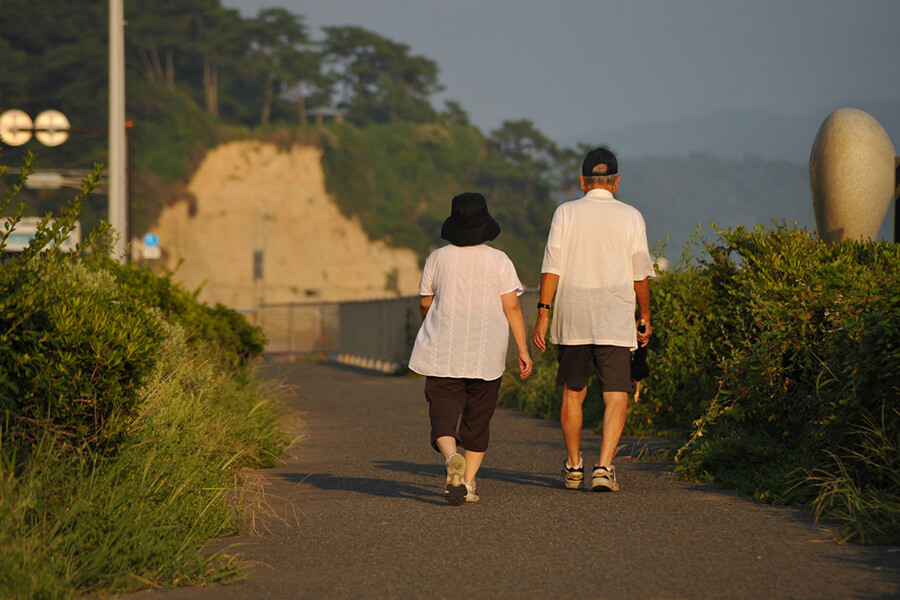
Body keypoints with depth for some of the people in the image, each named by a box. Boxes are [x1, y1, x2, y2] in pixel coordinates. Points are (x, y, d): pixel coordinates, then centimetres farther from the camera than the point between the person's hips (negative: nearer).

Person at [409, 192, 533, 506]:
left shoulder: (438, 258, 1)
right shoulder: (498, 261, -2)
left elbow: (425, 303, 10)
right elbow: (512, 306, -7)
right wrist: (523, 349, -3)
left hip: (442, 354, 0)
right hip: (486, 356, 0)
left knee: (443, 417, -4)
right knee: (477, 421, 13)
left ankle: (452, 457, -33)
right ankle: (468, 482, 8)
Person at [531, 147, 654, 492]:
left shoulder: (565, 213, 1)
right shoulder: (630, 217, 1)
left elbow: (552, 267, -4)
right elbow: (641, 274, 5)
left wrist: (543, 313, -2)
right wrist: (645, 317, 15)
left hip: (572, 318, 2)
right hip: (615, 321, -1)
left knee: (573, 393, 15)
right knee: (616, 395, -2)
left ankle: (573, 466, 21)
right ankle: (604, 466, -16)